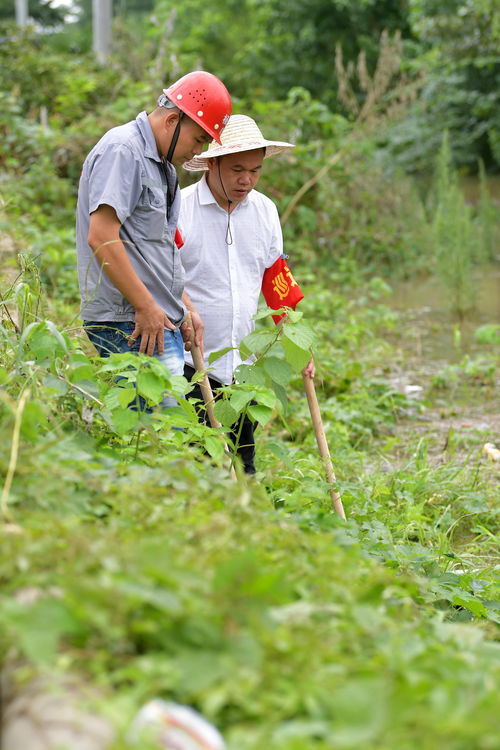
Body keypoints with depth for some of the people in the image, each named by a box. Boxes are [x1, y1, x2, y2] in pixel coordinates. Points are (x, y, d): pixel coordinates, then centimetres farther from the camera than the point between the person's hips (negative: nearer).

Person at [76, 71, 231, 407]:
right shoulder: (122, 150, -10)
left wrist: (186, 308, 20)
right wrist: (145, 307, -17)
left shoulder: (163, 165, 21)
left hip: (159, 320, 10)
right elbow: (101, 238, -20)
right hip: (130, 325, -10)